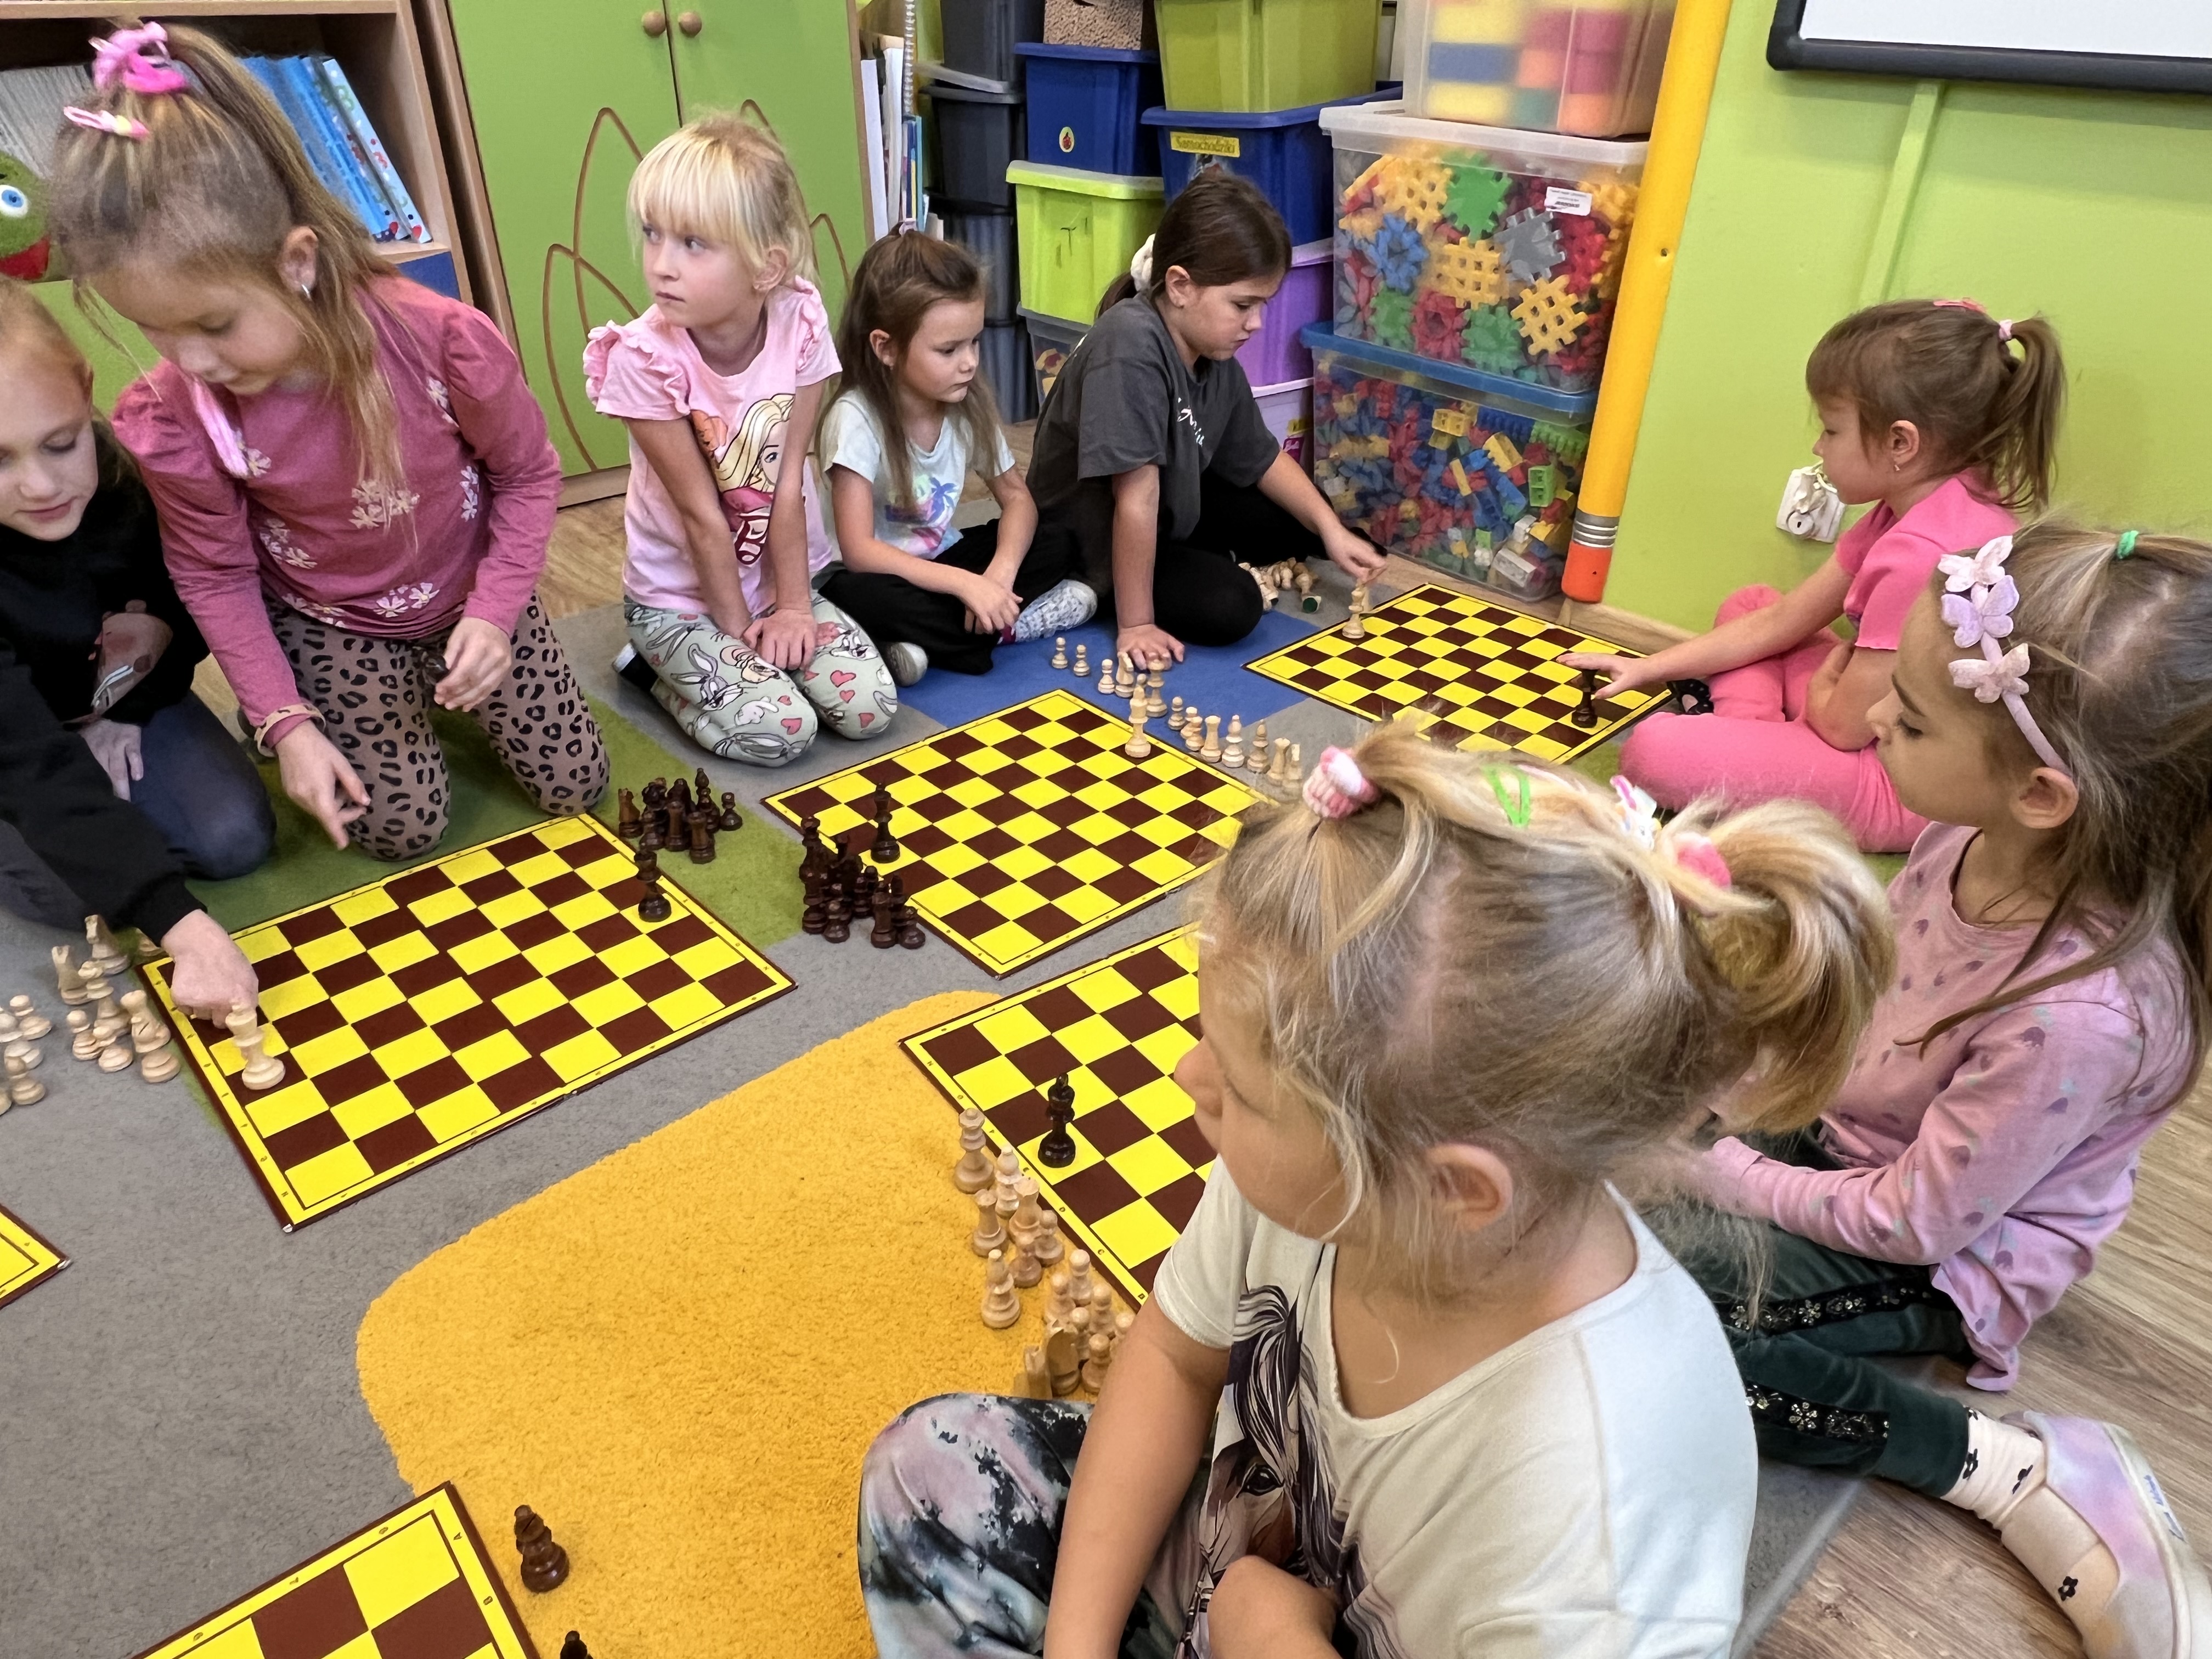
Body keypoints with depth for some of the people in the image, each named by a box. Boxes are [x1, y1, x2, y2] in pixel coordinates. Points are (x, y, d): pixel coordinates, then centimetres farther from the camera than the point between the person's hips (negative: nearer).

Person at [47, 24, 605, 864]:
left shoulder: (446, 342, -30)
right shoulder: (171, 419, -23)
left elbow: (529, 475, -13)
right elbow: (215, 575, -8)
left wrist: (494, 614, -21)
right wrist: (286, 724, -14)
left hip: (472, 596, 0)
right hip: (328, 625, 0)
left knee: (574, 785, 5)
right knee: (402, 828, -5)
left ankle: (444, 673, 30)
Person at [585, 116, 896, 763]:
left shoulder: (801, 323, -16)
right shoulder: (644, 358, -23)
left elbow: (788, 483, -15)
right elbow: (701, 513, -19)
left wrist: (792, 606, -14)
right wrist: (740, 631, -13)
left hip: (787, 574, 4)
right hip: (681, 594, -3)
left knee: (871, 708, -10)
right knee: (779, 730, -19)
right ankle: (655, 669, 9)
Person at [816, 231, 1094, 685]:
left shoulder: (969, 404, -7)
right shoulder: (856, 418, -23)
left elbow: (1017, 497, 0)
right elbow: (859, 551, -27)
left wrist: (1001, 573, -21)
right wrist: (966, 584, -34)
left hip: (942, 562, 5)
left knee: (1056, 548, -13)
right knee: (860, 597, -39)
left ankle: (930, 639, -20)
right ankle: (1000, 627, -21)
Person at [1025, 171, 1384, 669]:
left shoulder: (1217, 357, -7)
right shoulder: (1131, 345, -34)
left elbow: (1261, 458, 9)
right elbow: (1137, 494, -35)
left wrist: (1332, 532, 1)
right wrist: (1134, 624, -32)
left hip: (1174, 510, 8)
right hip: (1089, 539, -8)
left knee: (1303, 524, 10)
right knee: (1230, 607, -24)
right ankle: (1100, 597, -3)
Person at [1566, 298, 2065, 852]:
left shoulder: (1923, 555, -28)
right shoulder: (1915, 510, 4)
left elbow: (1842, 724, -22)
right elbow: (1781, 620, 9)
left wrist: (1824, 678, 2)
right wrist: (1647, 668, 6)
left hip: (1901, 788, -11)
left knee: (1652, 750, -26)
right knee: (1749, 603, 19)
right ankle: (1749, 740, 1)